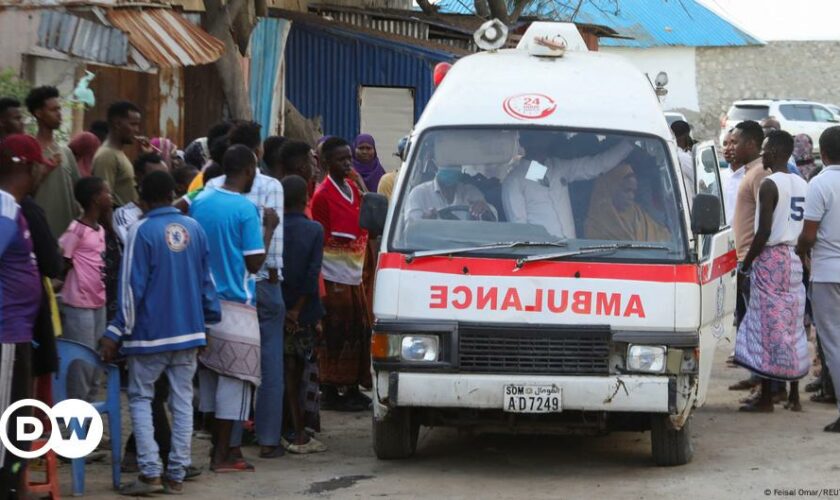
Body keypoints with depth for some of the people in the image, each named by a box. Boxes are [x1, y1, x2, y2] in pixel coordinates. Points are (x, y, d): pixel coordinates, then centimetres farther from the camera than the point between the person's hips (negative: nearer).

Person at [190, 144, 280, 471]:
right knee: (233, 379, -1)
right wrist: (268, 228, -1)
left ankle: (217, 447, 18)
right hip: (235, 306, -7)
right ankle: (223, 456, -1)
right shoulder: (246, 209, -13)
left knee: (209, 376, 13)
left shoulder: (199, 202, 7)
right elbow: (254, 262, -12)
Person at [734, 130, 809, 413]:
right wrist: (801, 254, 20)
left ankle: (766, 399, -3)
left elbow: (764, 231, -18)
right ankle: (794, 397, 13)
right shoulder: (802, 185, 11)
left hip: (771, 258, -8)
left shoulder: (770, 185, -14)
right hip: (795, 259, 8)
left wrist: (746, 263, -9)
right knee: (792, 327, 11)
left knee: (768, 328, -4)